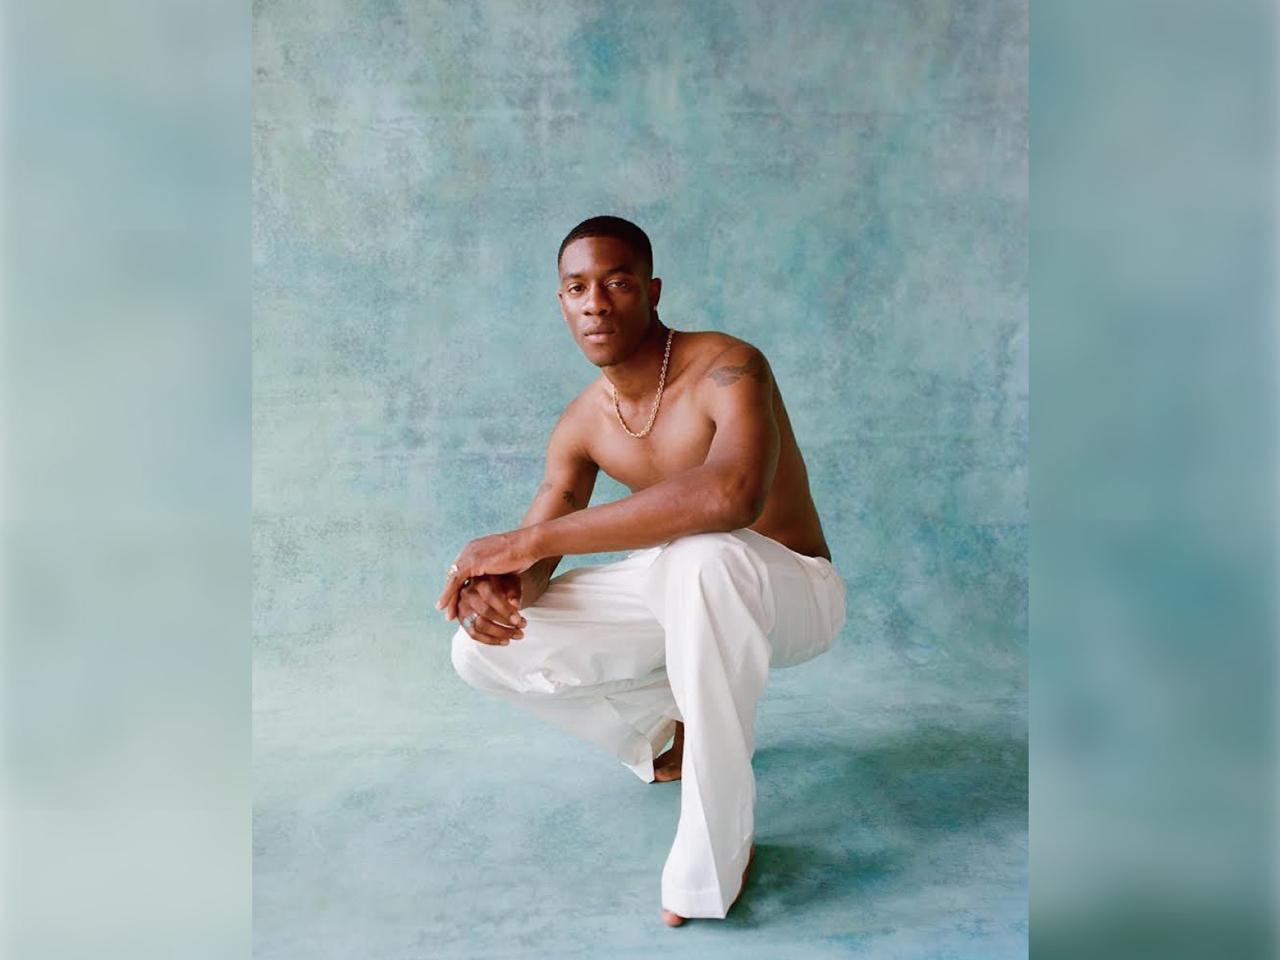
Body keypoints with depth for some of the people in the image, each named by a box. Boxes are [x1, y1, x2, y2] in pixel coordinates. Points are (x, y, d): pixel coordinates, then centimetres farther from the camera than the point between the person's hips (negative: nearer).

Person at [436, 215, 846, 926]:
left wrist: (531, 539, -41)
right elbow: (531, 561, -1)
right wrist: (493, 584, -28)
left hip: (792, 593, -5)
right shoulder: (581, 426, -5)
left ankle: (719, 849, -21)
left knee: (704, 556, -43)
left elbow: (731, 494, -46)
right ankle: (672, 726, 13)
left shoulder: (727, 368, -24)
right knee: (482, 648, -7)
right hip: (682, 595, 6)